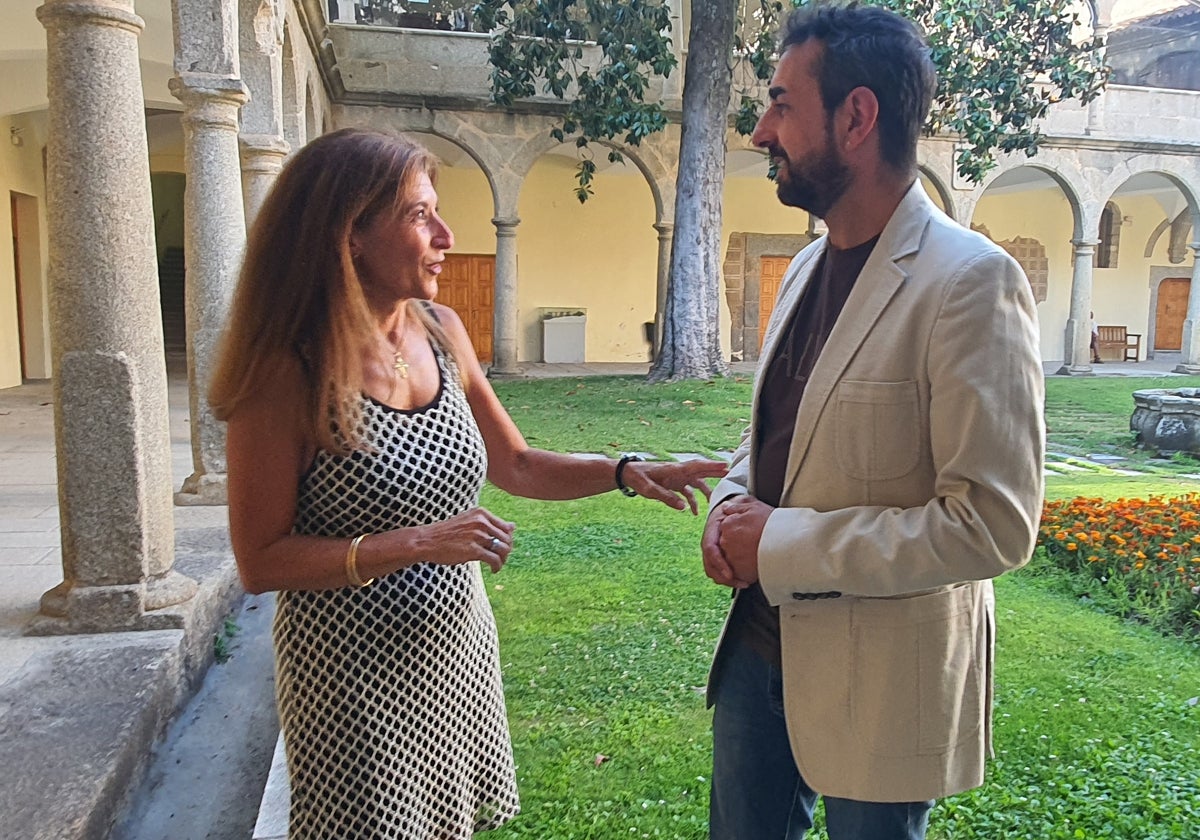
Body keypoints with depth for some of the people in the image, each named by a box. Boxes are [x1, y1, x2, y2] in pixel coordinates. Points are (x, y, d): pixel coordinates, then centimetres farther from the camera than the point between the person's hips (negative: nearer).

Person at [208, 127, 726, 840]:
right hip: (355, 668, -5)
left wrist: (627, 473, -4)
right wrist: (417, 543, -23)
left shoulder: (442, 332, -2)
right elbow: (261, 561, -16)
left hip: (457, 645, 6)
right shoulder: (288, 370, -19)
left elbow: (517, 466, 8)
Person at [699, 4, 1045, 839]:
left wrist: (781, 544, -20)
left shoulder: (971, 282, -19)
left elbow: (994, 524, -23)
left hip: (882, 680, -7)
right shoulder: (806, 266, 6)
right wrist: (728, 508, -4)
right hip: (759, 645, 7)